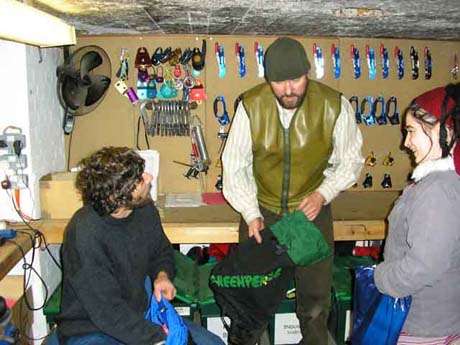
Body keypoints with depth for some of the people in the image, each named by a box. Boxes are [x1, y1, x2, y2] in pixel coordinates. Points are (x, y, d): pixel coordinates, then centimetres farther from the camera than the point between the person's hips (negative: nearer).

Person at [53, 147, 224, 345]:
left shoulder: (145, 209, -4)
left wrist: (162, 275, -5)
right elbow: (107, 310, -23)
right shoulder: (85, 233, -25)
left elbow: (161, 251, 16)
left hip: (137, 316, 6)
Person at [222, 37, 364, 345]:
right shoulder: (251, 106, -14)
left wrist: (323, 194, -14)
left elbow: (350, 161, 0)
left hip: (312, 208, 0)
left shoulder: (334, 106, -14)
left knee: (316, 293, 13)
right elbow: (235, 166, -6)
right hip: (261, 209, 0)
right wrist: (251, 214, -14)